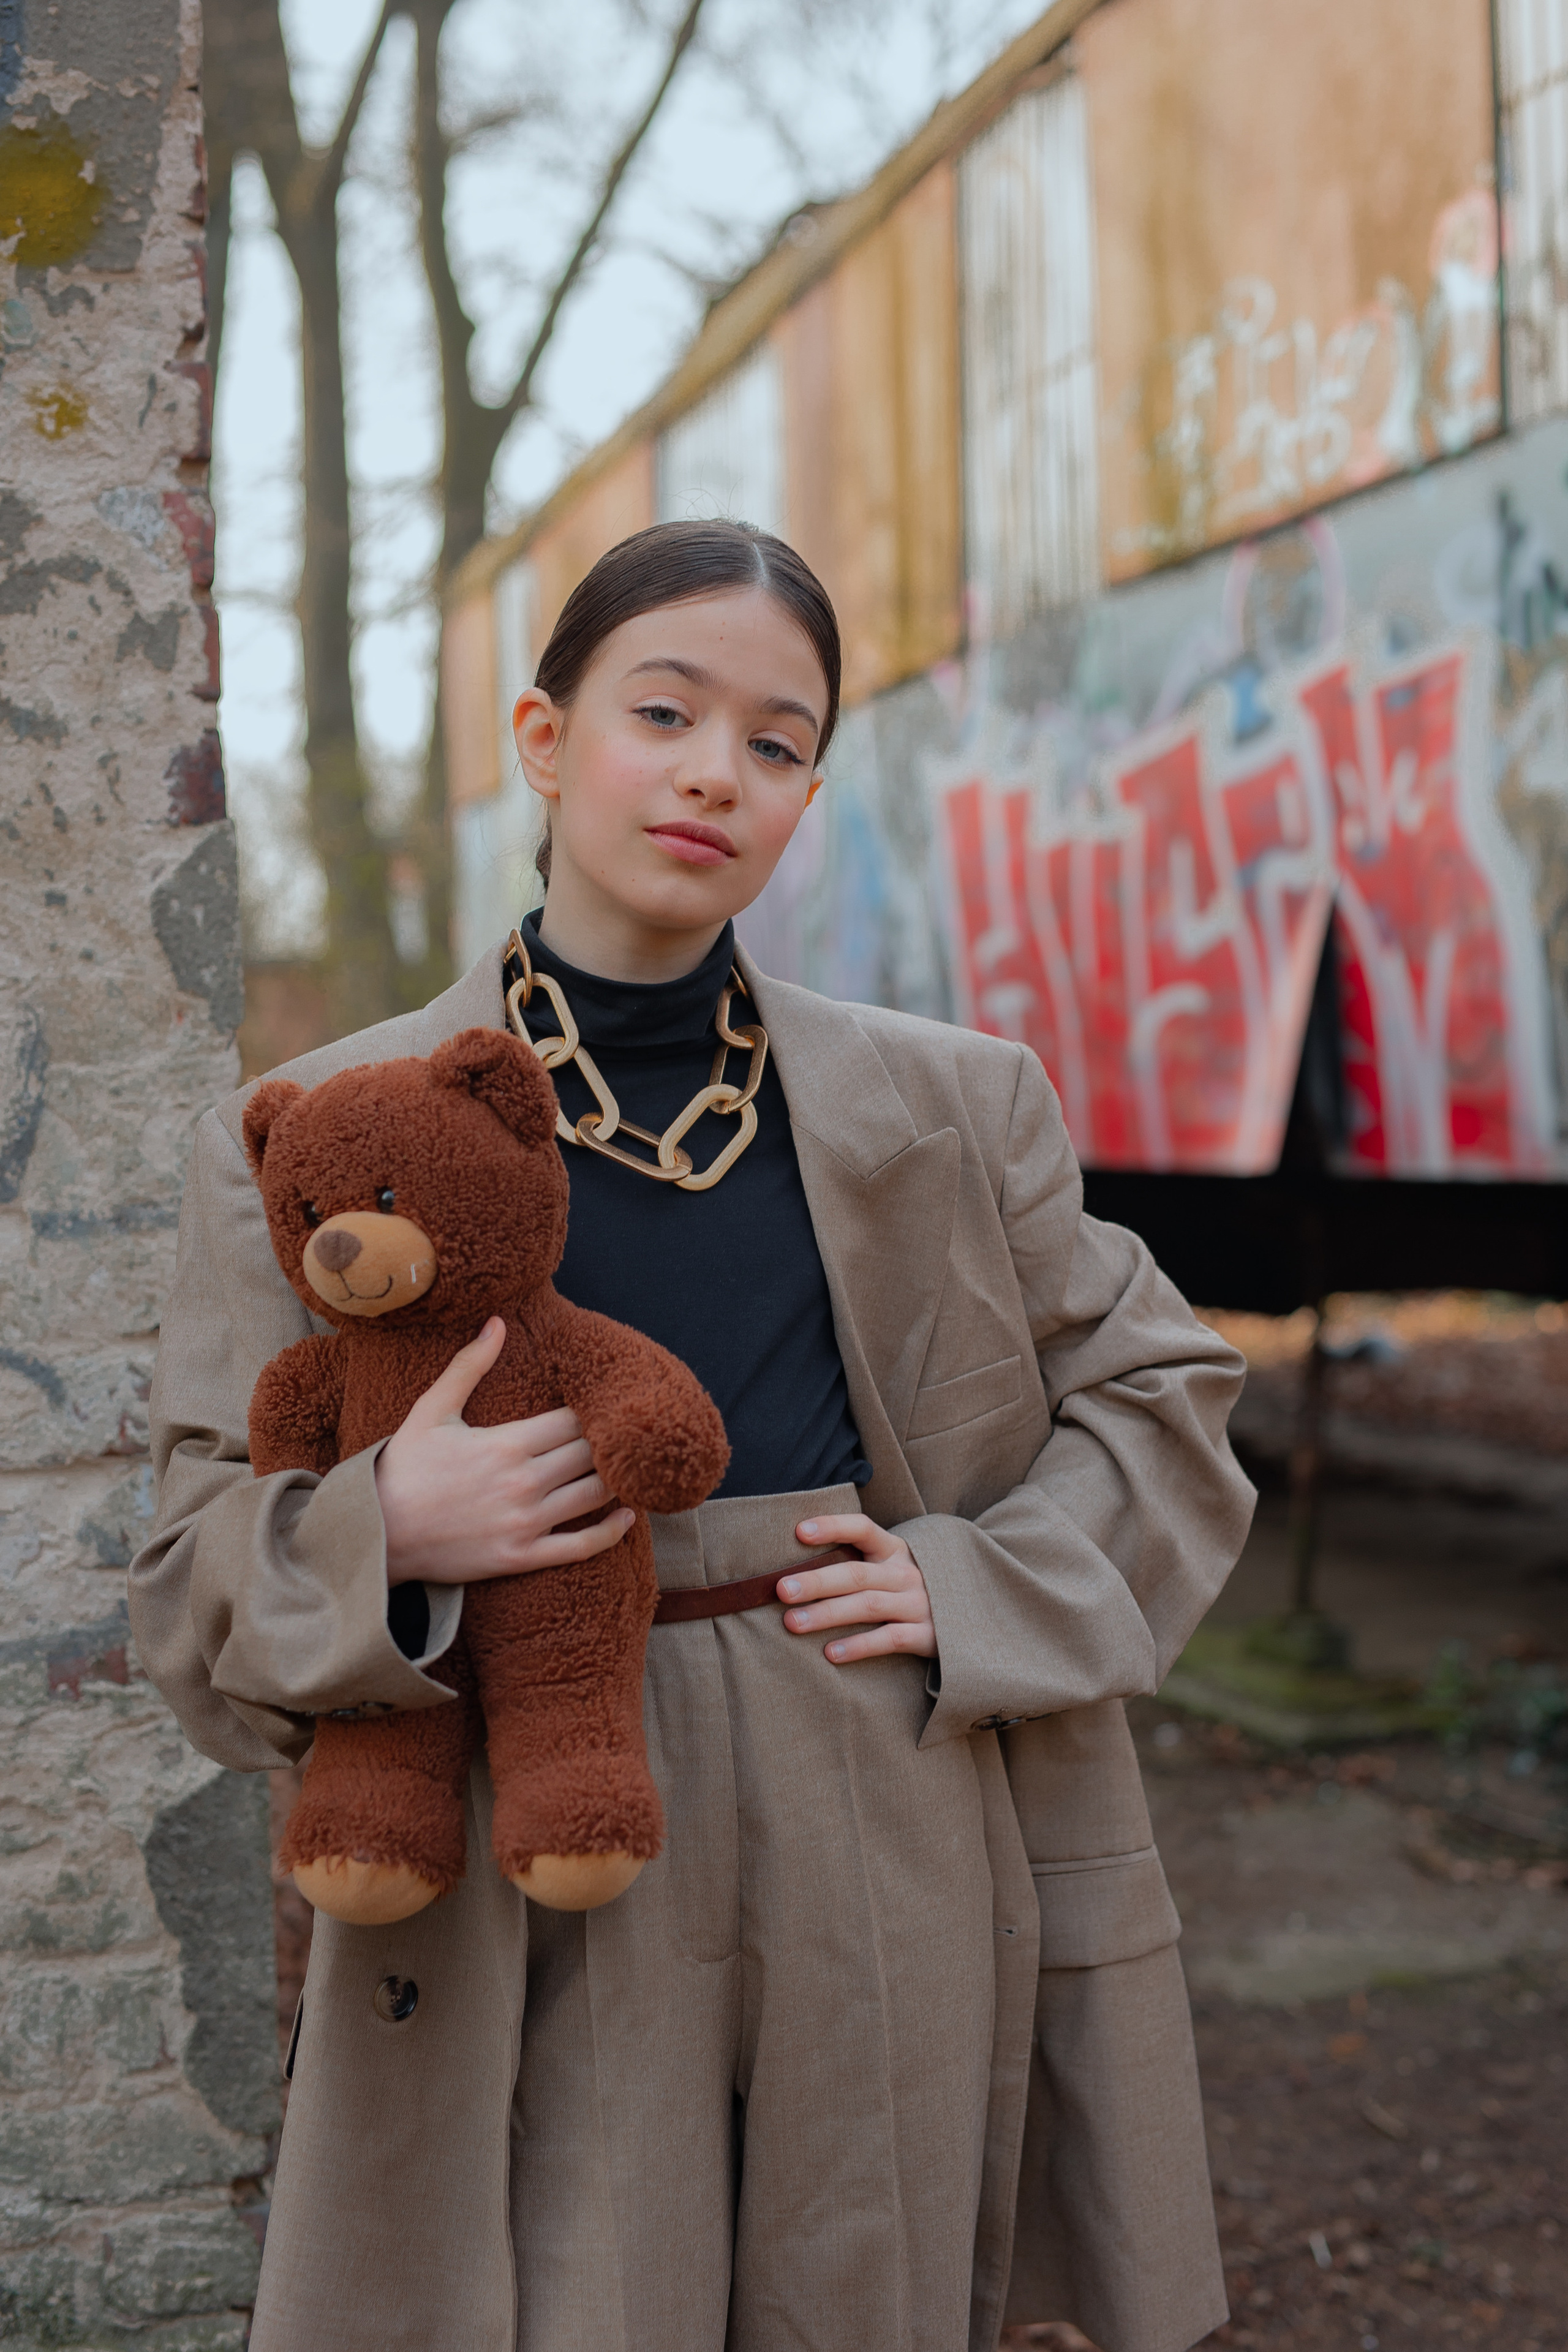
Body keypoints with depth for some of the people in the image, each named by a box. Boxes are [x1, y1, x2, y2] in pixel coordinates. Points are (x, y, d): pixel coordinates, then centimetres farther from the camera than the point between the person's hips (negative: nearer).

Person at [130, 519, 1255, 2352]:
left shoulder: (948, 1108, 7)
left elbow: (1164, 1395, 14)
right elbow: (201, 1593, 1)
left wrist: (981, 1589, -3)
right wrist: (379, 1538, -20)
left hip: (894, 1847, 2)